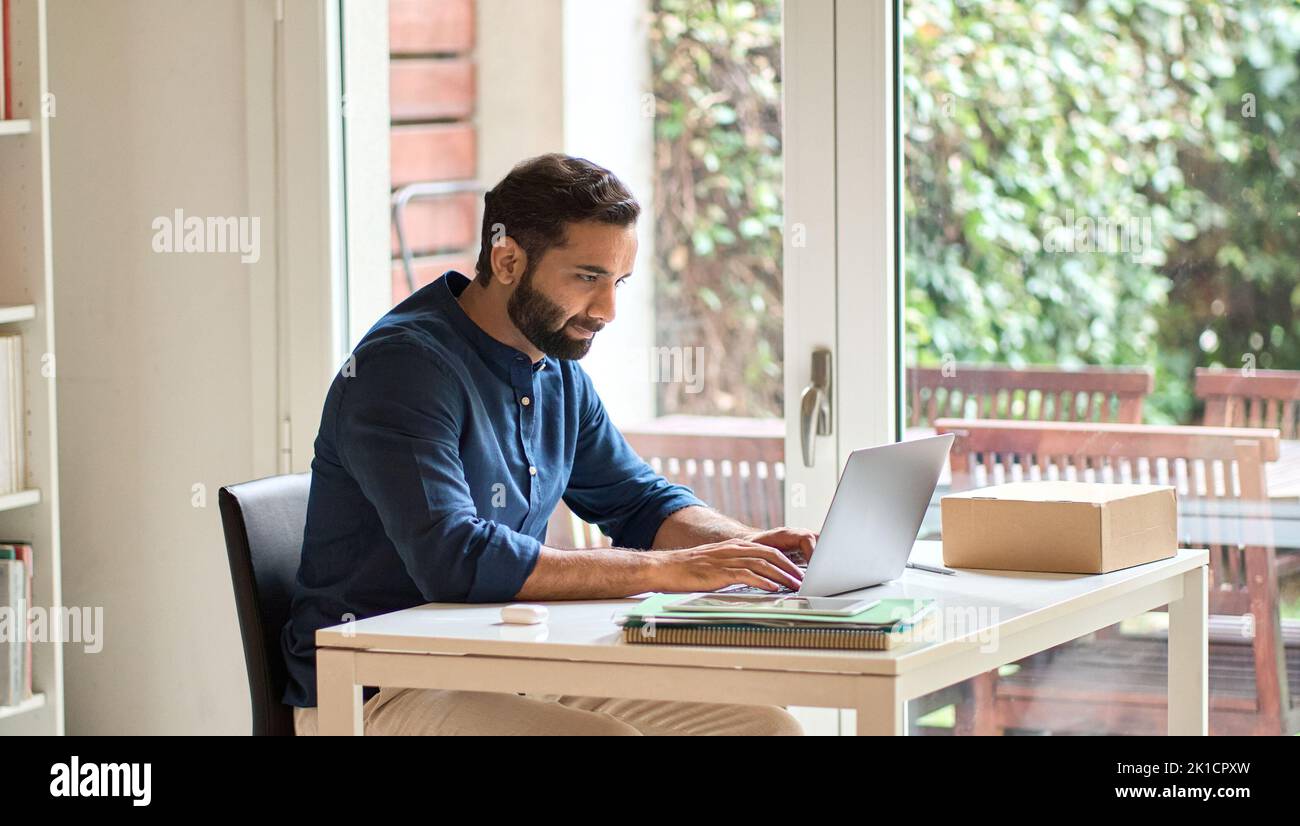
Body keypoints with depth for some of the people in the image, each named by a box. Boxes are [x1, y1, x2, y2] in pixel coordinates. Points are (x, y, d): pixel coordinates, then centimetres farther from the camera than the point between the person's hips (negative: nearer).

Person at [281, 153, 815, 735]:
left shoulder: (558, 372, 10)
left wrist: (748, 544, -1)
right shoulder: (403, 365, -17)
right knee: (613, 740, -31)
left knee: (768, 727, -7)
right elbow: (456, 562, -28)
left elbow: (639, 502, 22)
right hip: (382, 695, -8)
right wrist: (666, 570, -26)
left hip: (518, 674, 8)